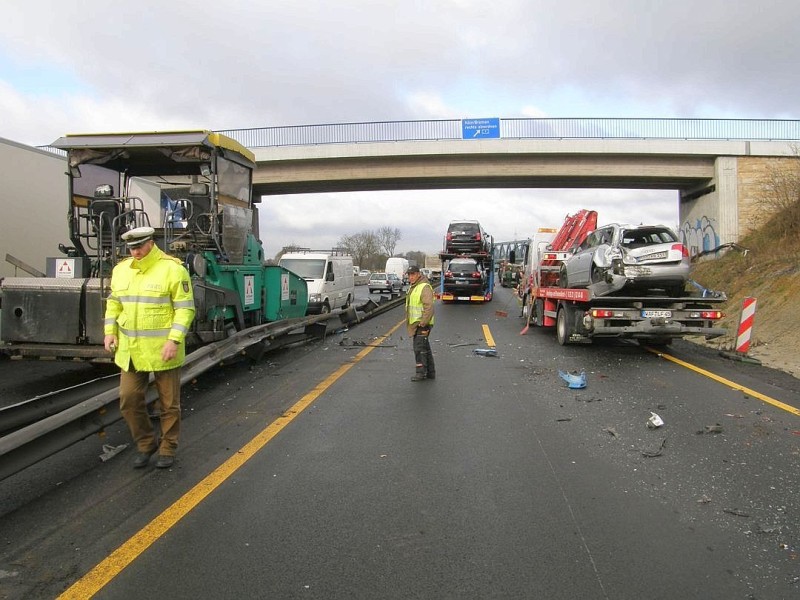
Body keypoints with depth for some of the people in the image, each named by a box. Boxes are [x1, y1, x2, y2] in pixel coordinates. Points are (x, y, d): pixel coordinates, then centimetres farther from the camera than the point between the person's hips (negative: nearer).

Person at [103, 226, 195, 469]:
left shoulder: (172, 269, -11)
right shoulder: (121, 269, 8)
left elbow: (185, 308, -13)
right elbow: (114, 303, 18)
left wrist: (174, 340, -21)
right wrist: (110, 331, 5)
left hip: (163, 351, -5)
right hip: (130, 351, 5)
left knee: (169, 403, 8)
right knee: (129, 399, 7)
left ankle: (168, 448, 26)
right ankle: (145, 444, 28)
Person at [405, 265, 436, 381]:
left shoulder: (425, 287, -16)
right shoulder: (413, 287, 16)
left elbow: (429, 307, -23)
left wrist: (423, 323, -23)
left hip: (422, 324, -10)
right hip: (415, 324, 10)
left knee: (419, 347, -9)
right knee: (425, 348, 14)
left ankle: (421, 372, -4)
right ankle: (430, 372, 22)